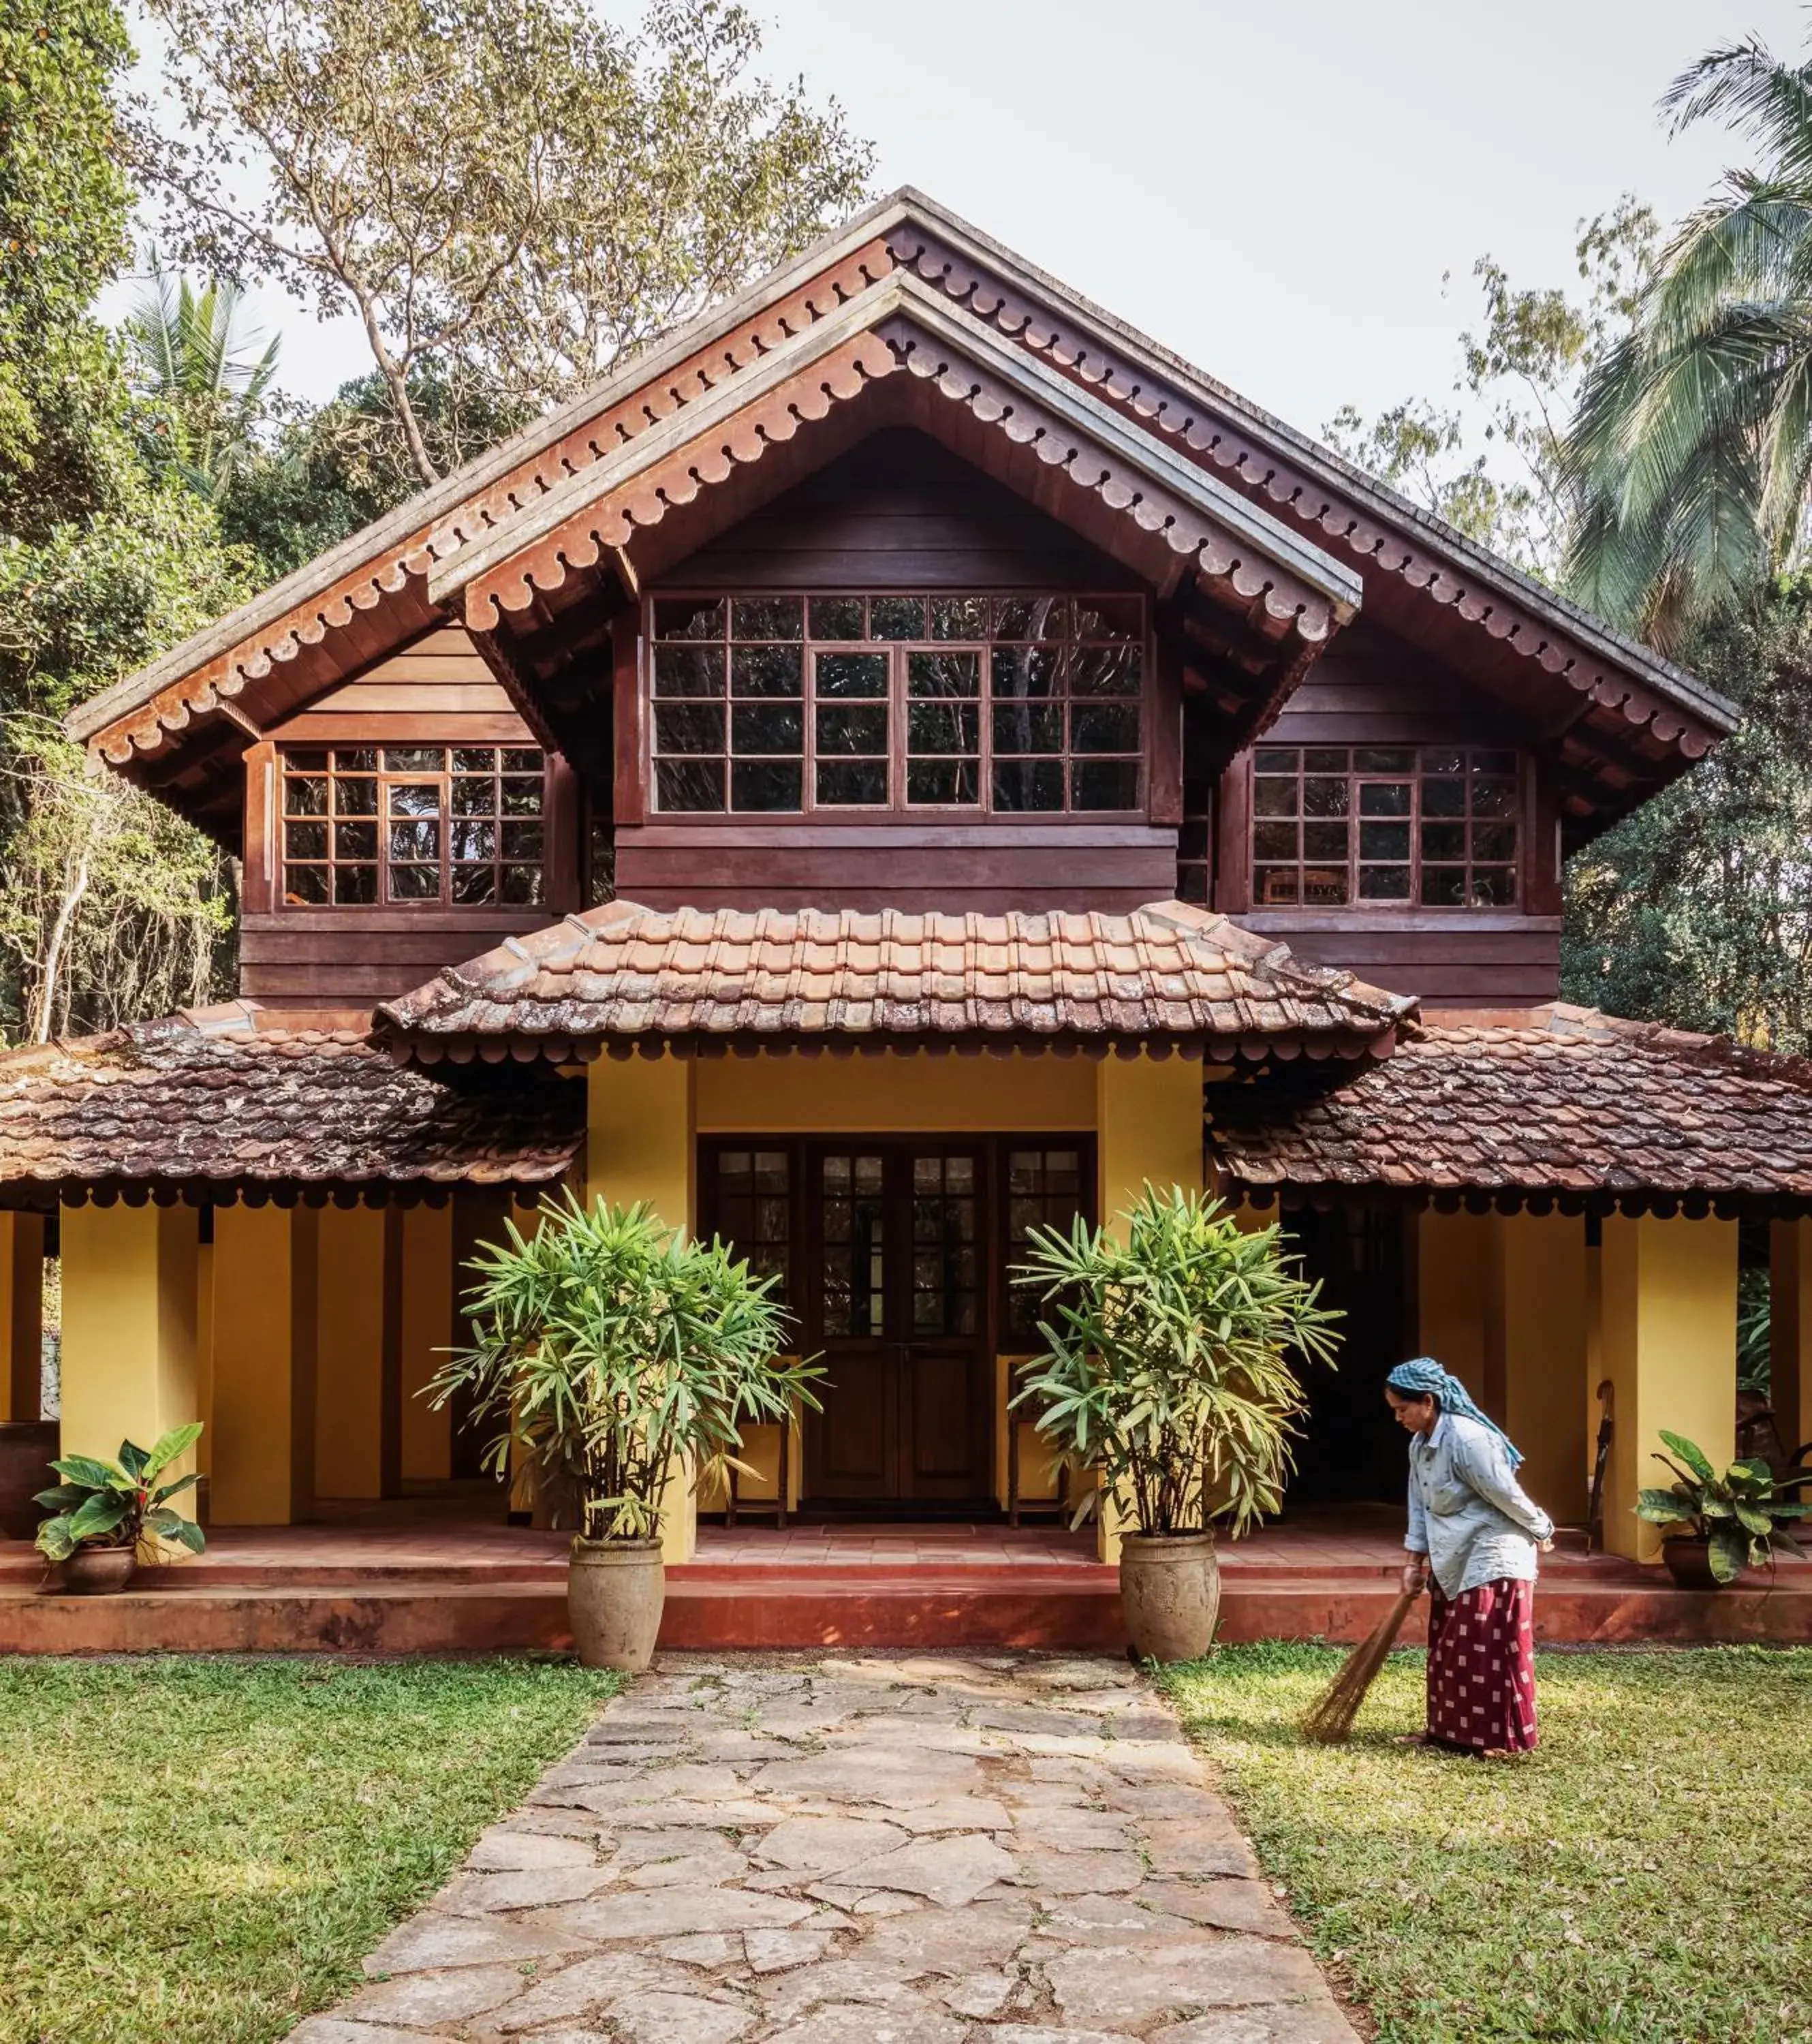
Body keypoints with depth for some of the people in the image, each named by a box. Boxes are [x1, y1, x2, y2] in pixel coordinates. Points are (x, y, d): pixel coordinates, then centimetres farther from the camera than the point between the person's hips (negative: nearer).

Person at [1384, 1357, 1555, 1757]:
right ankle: (1449, 1730, 23)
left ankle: (1504, 1737, 4)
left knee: (1489, 1649, -6)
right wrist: (1413, 1562, 5)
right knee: (1447, 1648, 14)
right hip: (1454, 1561, 10)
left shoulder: (1467, 1439, -26)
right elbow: (1419, 1505, 8)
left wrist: (1541, 1533, -8)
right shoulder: (1420, 1443, 4)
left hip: (1492, 1558, -10)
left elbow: (1506, 1495, -19)